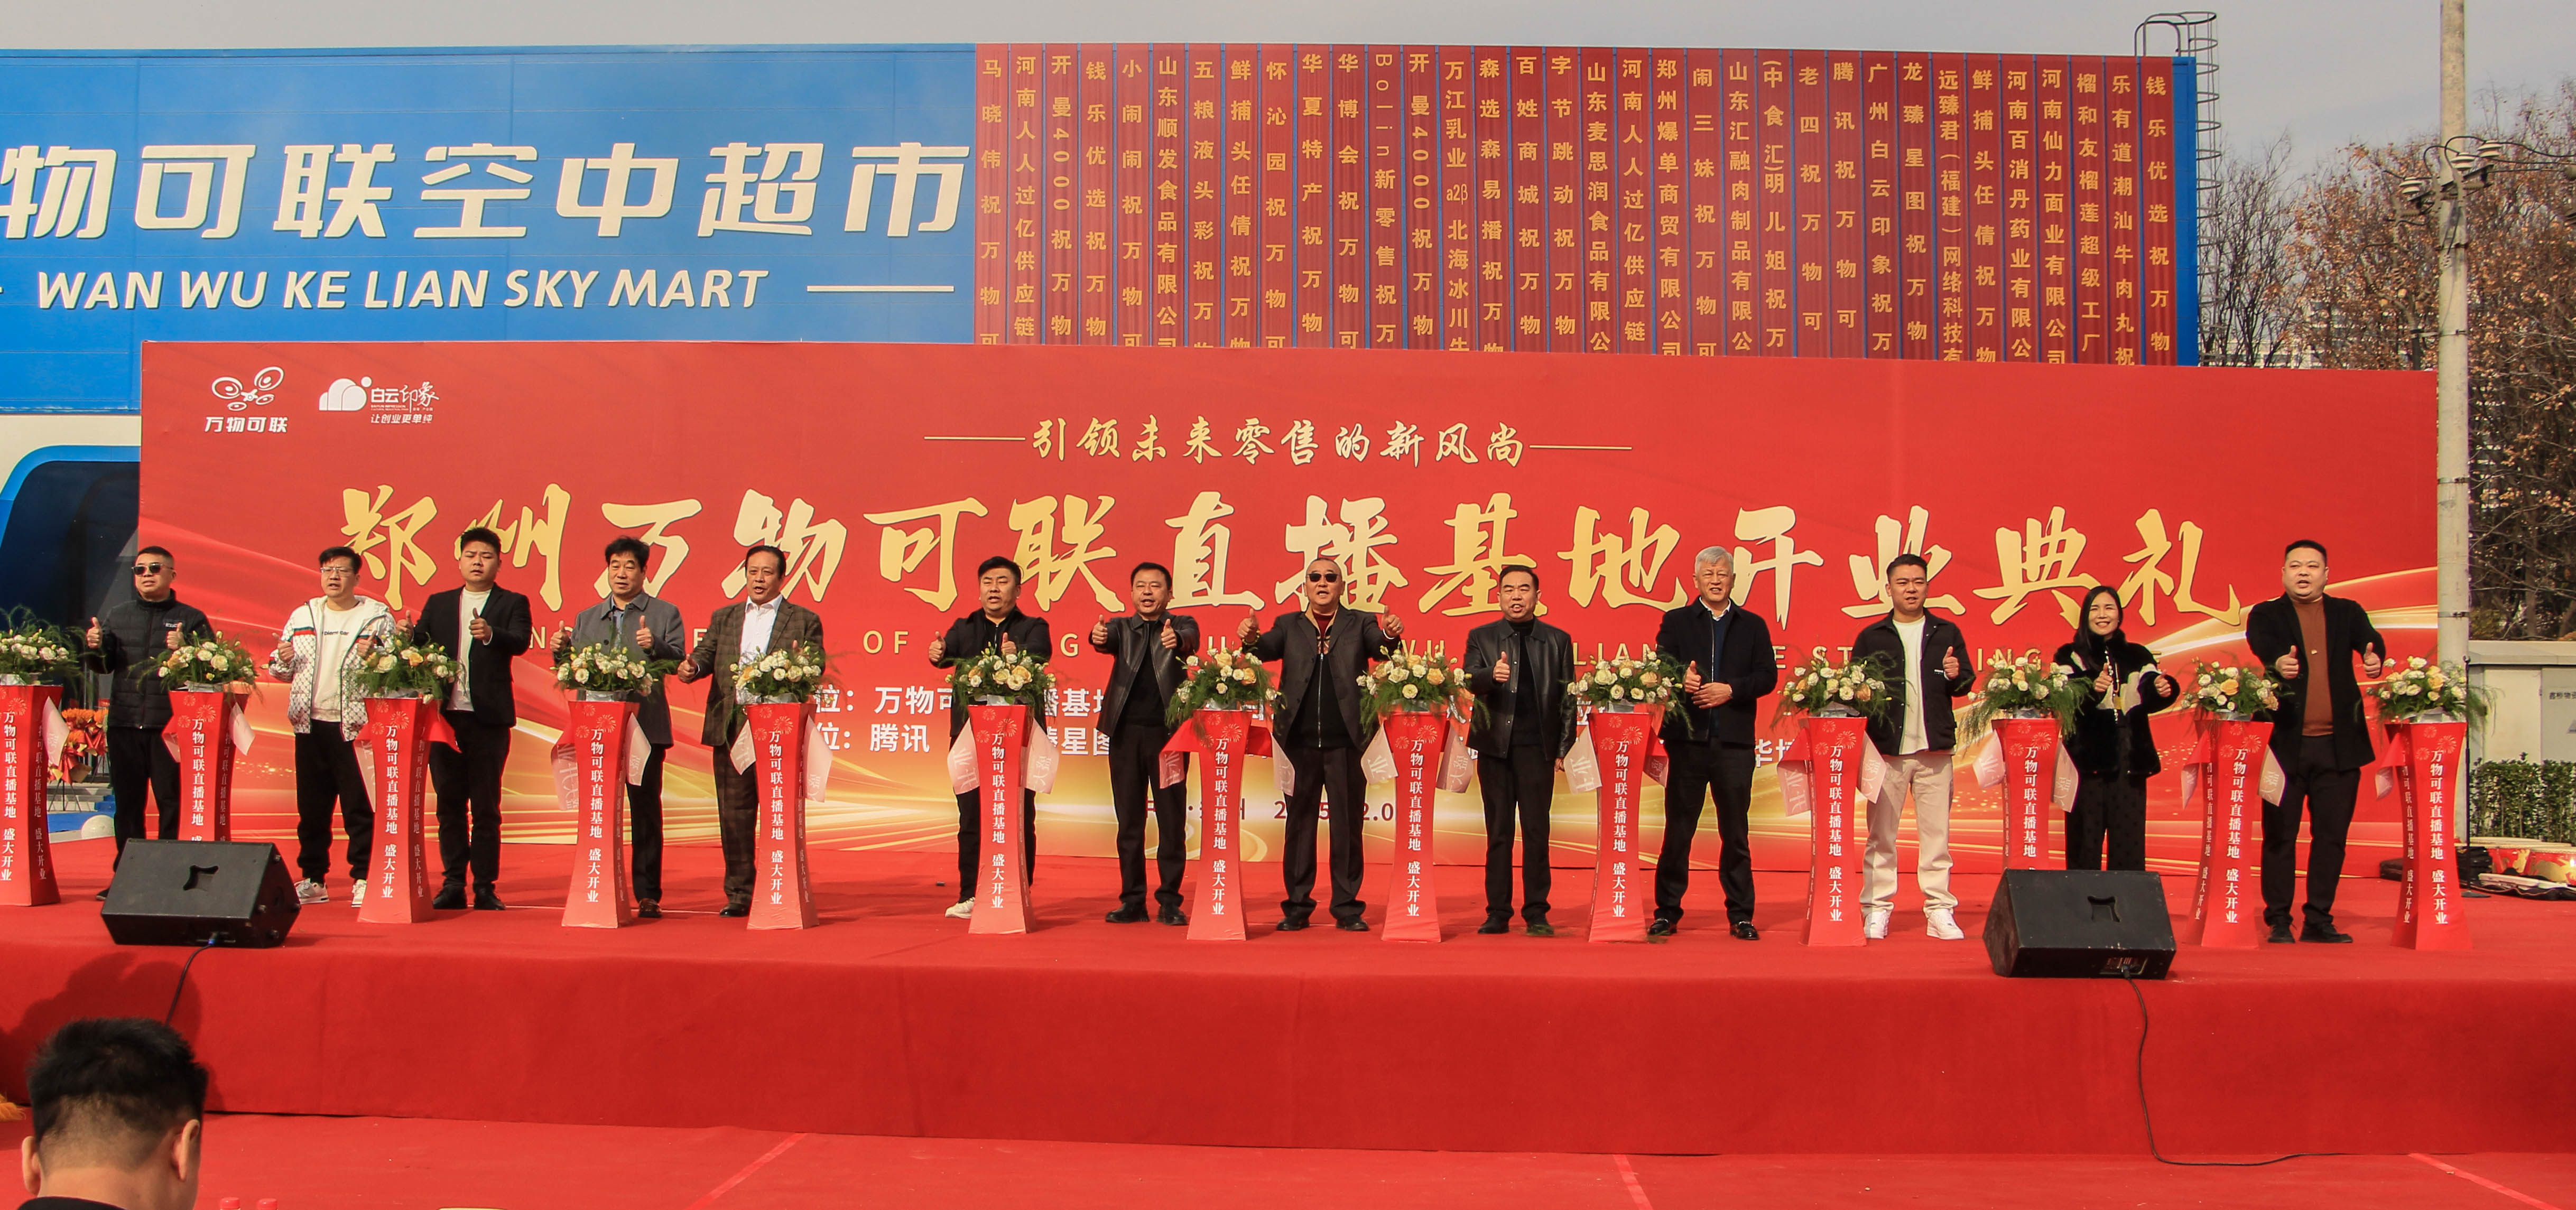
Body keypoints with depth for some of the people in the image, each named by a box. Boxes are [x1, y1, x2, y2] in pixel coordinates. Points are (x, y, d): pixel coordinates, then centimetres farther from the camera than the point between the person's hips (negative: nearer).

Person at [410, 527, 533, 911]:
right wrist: (408, 635, -19)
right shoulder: (438, 604, 14)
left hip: (488, 717, -3)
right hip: (445, 716, 3)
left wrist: (490, 634, -34)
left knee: (486, 807, 0)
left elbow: (520, 642, -14)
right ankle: (453, 884, 12)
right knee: (449, 803, 6)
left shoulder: (512, 604, 4)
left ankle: (486, 887, 4)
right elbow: (417, 644, 5)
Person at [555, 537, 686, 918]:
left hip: (645, 726, -3)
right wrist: (562, 651, -8)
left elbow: (679, 661, -6)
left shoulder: (665, 614, 7)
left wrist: (655, 646, -24)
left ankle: (647, 895, 0)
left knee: (645, 810, -3)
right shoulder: (586, 619, 19)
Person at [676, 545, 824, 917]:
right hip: (730, 729, 3)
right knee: (734, 812, 4)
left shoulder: (804, 621, 8)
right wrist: (692, 667, -15)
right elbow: (706, 654, 8)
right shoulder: (723, 618, 19)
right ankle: (738, 894, 11)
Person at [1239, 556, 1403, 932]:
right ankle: (1297, 907, 13)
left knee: (1348, 824, 2)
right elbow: (1267, 650, -3)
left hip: (1346, 740, -1)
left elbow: (1382, 648, -6)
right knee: (1299, 823, 6)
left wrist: (1391, 635, -29)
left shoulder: (1360, 623, 11)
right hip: (1299, 739, 1)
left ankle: (1347, 909, 9)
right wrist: (1251, 638, -26)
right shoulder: (1289, 625, 13)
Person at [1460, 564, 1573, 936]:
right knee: (1498, 832, 4)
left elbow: (1567, 696, 8)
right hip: (1495, 745, 0)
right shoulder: (1481, 637, 10)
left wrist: (1565, 745, 0)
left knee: (1536, 831, -2)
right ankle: (1497, 914, 8)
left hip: (1538, 747, 0)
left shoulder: (1558, 640, 11)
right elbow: (1468, 681, -6)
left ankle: (1536, 913, 4)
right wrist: (1492, 675, -28)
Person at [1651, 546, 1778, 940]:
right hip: (1687, 740, -1)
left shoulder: (1753, 626, 13)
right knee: (1678, 830, 3)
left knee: (1736, 833, 4)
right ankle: (1667, 912, 9)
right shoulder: (1676, 622, 10)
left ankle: (1741, 915, 9)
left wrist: (1730, 690, -13)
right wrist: (1681, 680, -22)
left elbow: (1768, 676, 3)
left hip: (1735, 741, 1)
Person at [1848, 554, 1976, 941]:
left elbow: (1967, 682, 9)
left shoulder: (1946, 633, 11)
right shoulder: (1871, 637, 9)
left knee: (1936, 832, 1)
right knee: (1881, 833, 2)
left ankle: (1940, 911, 5)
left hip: (1934, 747, 1)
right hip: (1887, 747, -1)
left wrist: (1956, 675, -13)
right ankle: (1877, 910, 7)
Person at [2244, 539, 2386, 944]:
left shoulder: (2347, 612, 12)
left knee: (2331, 836, 6)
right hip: (2286, 743, -2)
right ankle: (2278, 922, 8)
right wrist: (2279, 662, -40)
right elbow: (2262, 643, -16)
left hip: (2339, 745, 2)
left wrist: (2375, 657, -32)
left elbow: (2369, 639, -8)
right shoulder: (2267, 614, 6)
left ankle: (2319, 920, 15)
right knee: (2280, 836, 1)